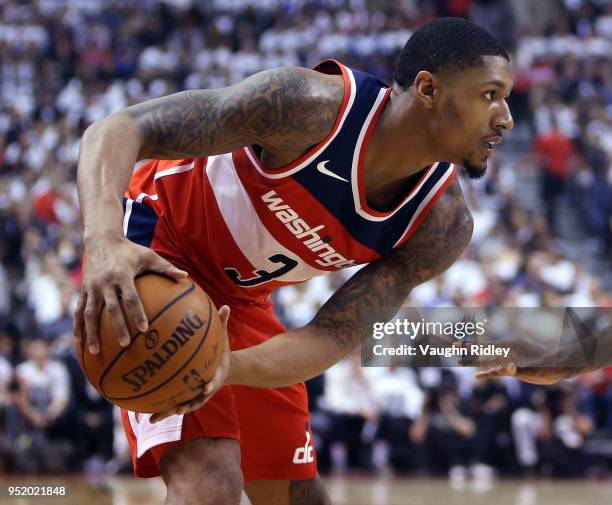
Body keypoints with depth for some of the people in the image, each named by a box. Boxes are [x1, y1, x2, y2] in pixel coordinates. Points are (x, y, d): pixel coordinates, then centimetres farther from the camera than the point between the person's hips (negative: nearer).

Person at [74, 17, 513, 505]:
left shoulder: (443, 227, -14)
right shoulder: (313, 106, -31)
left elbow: (334, 336, -19)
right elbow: (118, 130, -32)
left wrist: (230, 367, -40)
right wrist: (104, 239, -52)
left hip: (240, 298, 7)